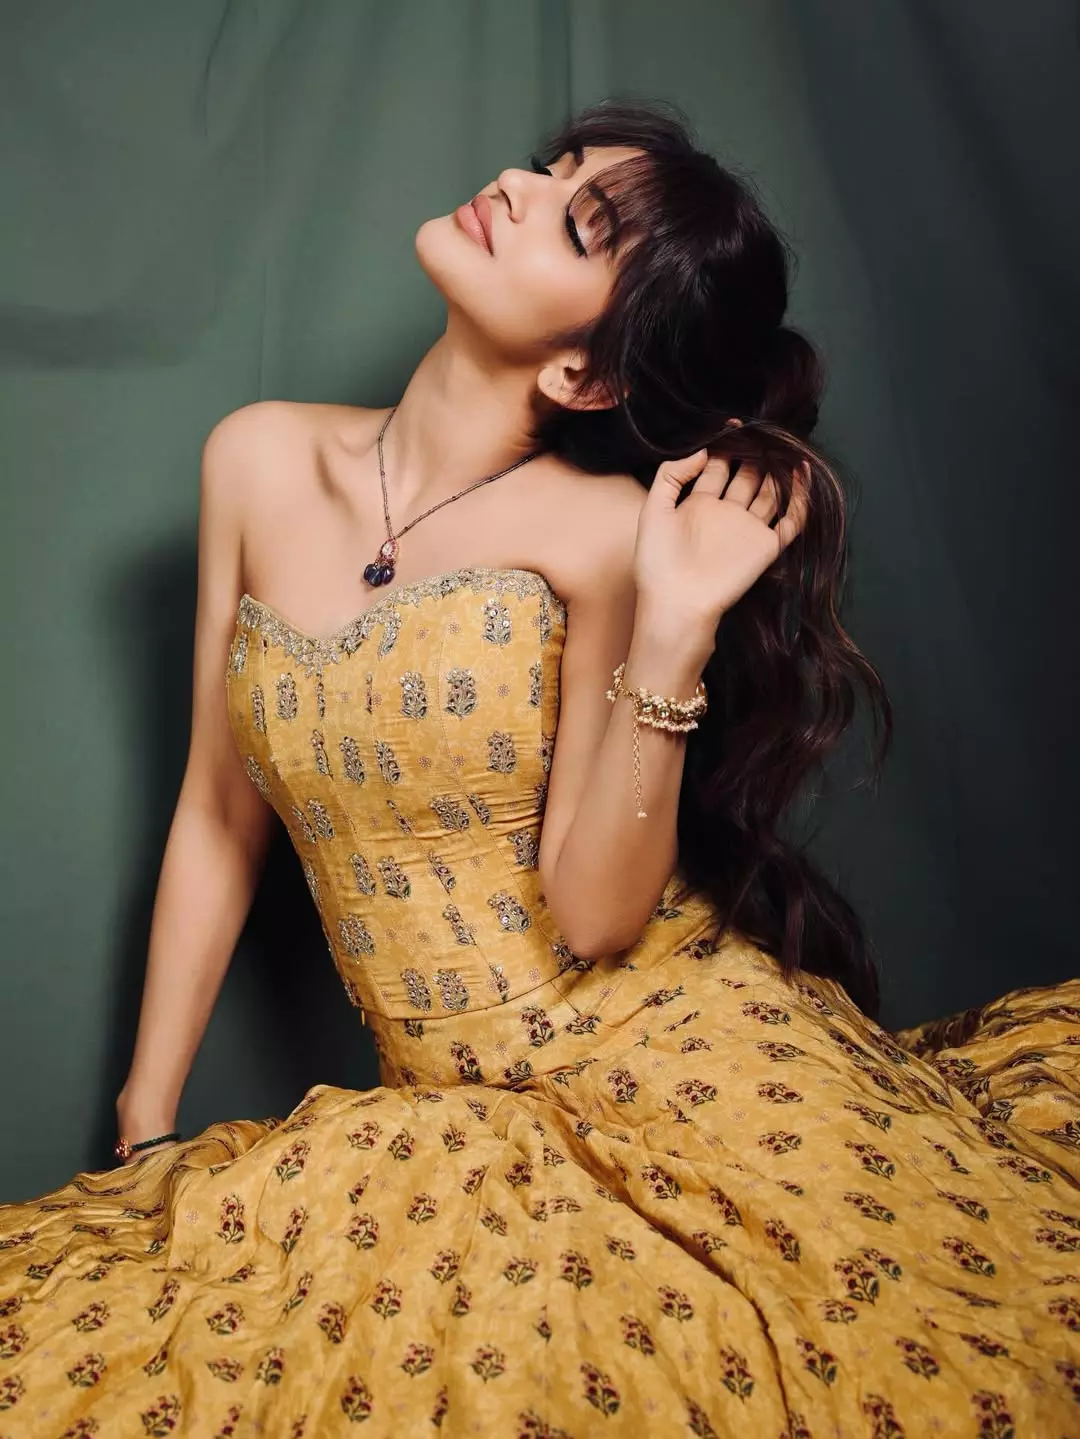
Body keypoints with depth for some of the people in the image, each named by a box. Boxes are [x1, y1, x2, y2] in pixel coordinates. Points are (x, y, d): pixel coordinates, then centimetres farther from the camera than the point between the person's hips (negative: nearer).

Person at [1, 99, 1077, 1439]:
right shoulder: (262, 461, 2)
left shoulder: (608, 529, -11)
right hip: (451, 1117, 4)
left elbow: (595, 913, -12)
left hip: (674, 1056, -3)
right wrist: (144, 1138, 11)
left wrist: (671, 629, -22)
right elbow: (218, 818, 8)